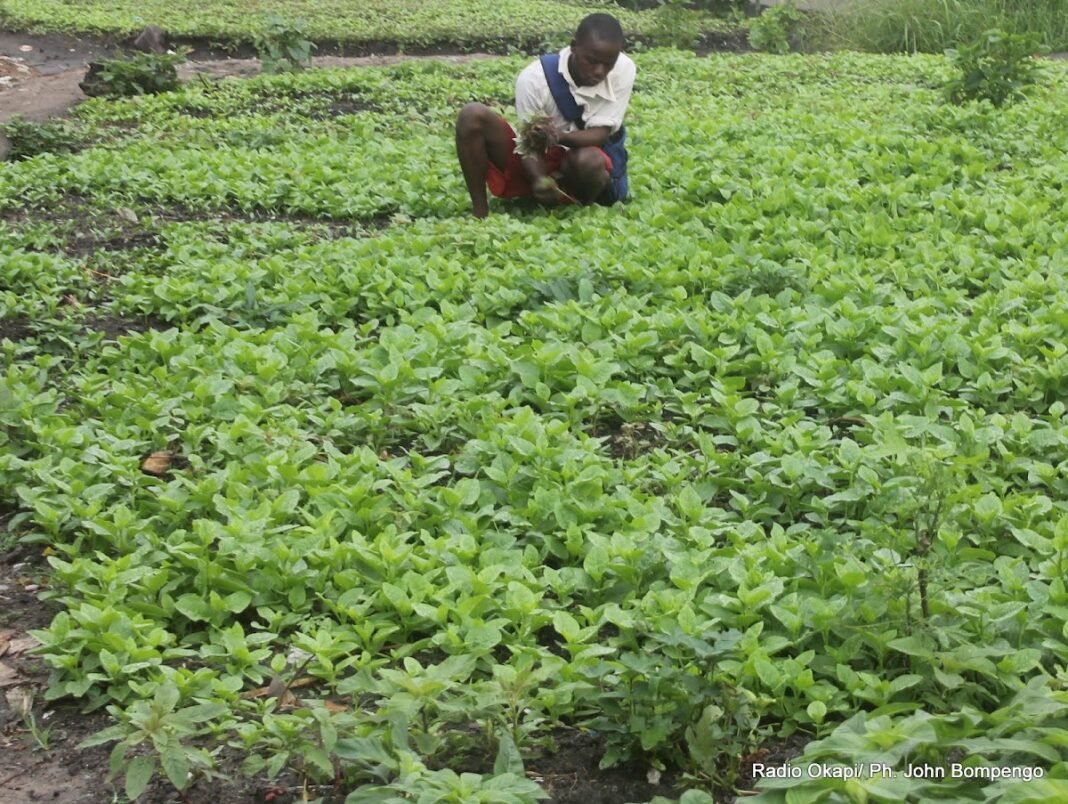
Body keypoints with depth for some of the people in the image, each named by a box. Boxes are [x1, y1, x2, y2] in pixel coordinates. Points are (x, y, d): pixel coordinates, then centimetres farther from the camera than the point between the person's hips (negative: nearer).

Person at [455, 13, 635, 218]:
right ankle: (480, 215, -20)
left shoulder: (624, 70, -18)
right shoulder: (535, 78, -21)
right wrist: (540, 181, -42)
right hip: (539, 162, 1)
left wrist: (560, 137, -41)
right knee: (473, 116, -23)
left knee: (589, 160, -40)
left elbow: (600, 134, -19)